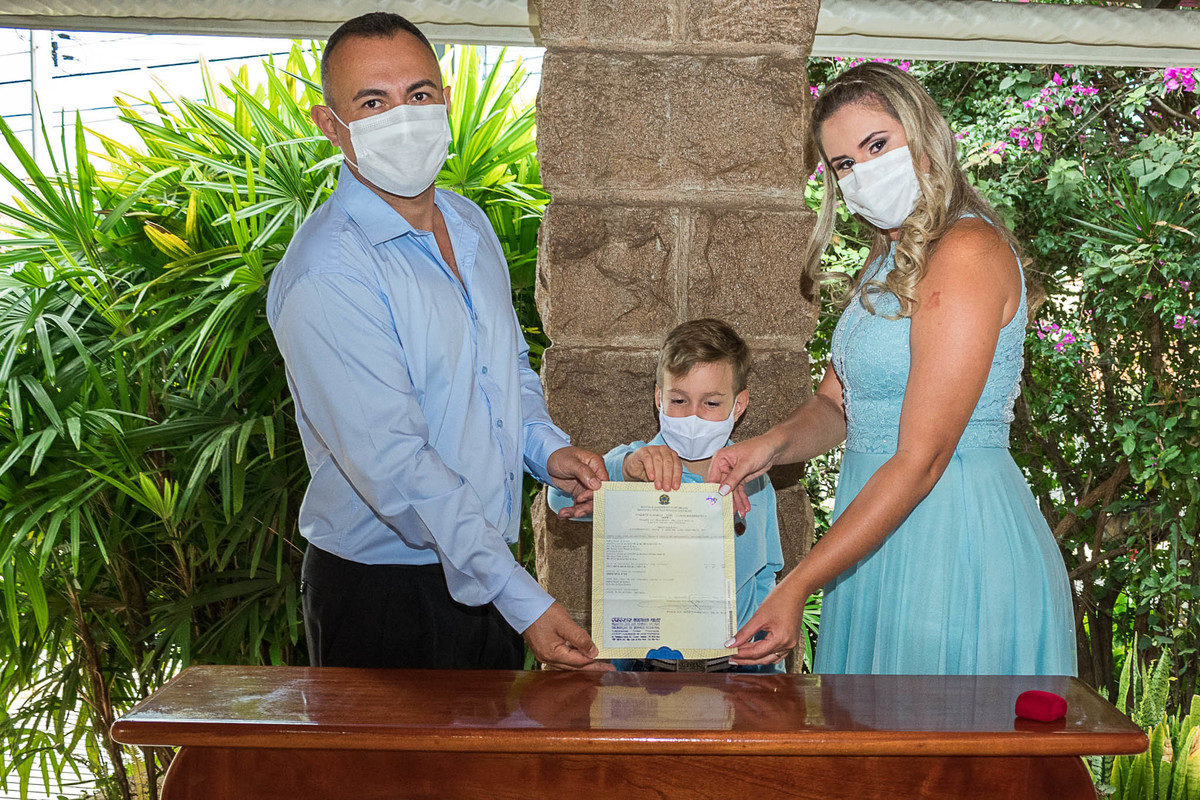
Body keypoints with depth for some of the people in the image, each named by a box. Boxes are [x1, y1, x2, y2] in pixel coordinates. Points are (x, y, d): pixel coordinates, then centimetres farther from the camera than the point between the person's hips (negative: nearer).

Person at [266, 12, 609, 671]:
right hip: (381, 596, -7)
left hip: (485, 571, 7)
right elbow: (396, 466, -26)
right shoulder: (324, 276, -21)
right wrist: (522, 600, -27)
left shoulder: (470, 223, 6)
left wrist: (548, 450, -1)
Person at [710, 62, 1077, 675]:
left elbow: (920, 461, -23)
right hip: (879, 539, 9)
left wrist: (797, 588, -24)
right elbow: (835, 404, 12)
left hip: (953, 541, -9)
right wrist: (771, 446, -11)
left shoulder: (967, 252, -18)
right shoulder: (890, 259, 13)